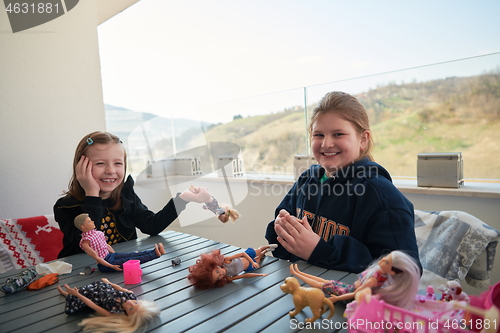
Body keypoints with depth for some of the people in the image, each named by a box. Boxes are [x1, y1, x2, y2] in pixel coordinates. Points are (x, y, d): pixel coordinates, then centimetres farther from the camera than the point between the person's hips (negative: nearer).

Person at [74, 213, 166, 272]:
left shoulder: (96, 233, 9)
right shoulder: (84, 242, -14)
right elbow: (96, 257, -17)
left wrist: (115, 254, 14)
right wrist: (111, 266, -20)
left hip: (111, 255, 7)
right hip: (104, 264, -7)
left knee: (134, 255, -13)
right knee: (129, 260, -23)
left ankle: (156, 250, -29)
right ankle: (155, 254, -38)